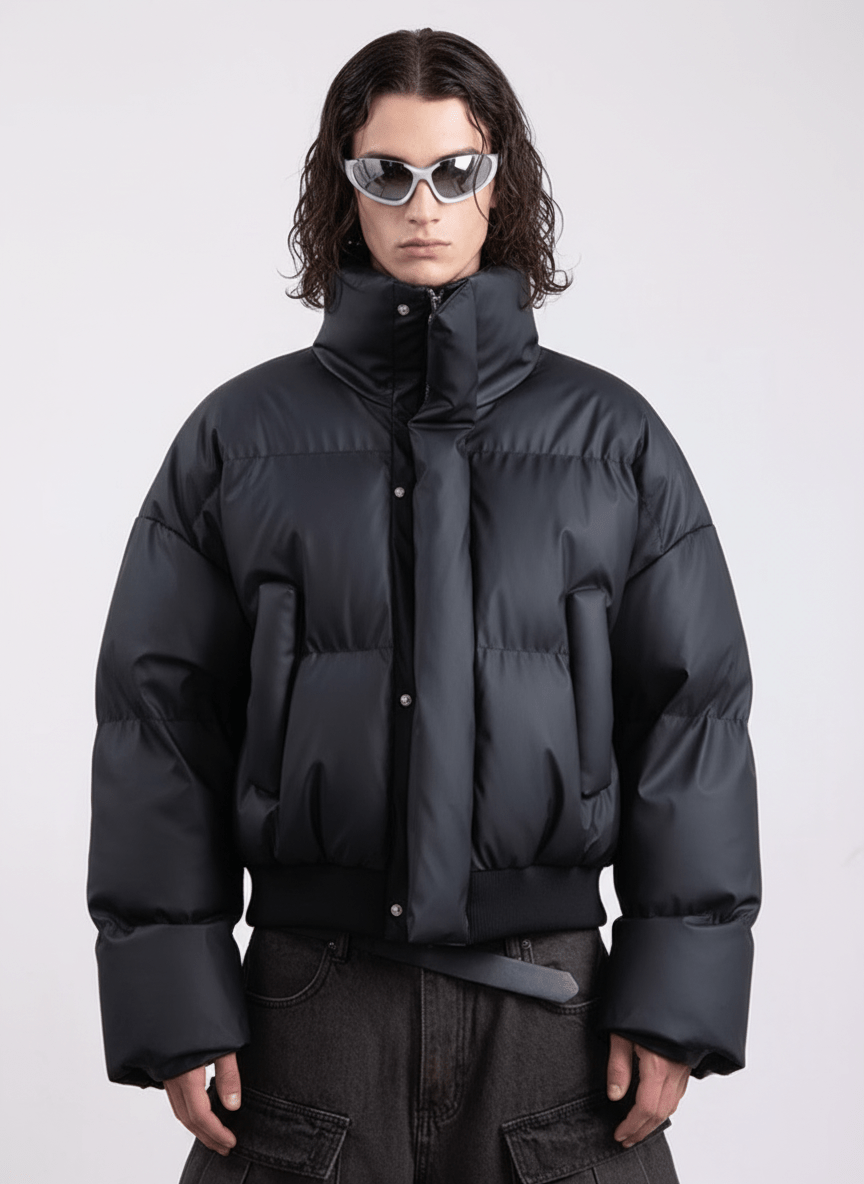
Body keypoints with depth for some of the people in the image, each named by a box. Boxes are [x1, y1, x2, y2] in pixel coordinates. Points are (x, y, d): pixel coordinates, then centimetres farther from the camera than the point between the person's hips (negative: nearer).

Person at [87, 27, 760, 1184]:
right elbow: (158, 715, 3)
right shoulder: (240, 437, 5)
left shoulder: (612, 437, 6)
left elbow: (694, 711, 4)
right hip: (311, 1003, 0)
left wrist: (677, 999, -2)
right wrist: (173, 1002, -3)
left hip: (551, 999, 0)